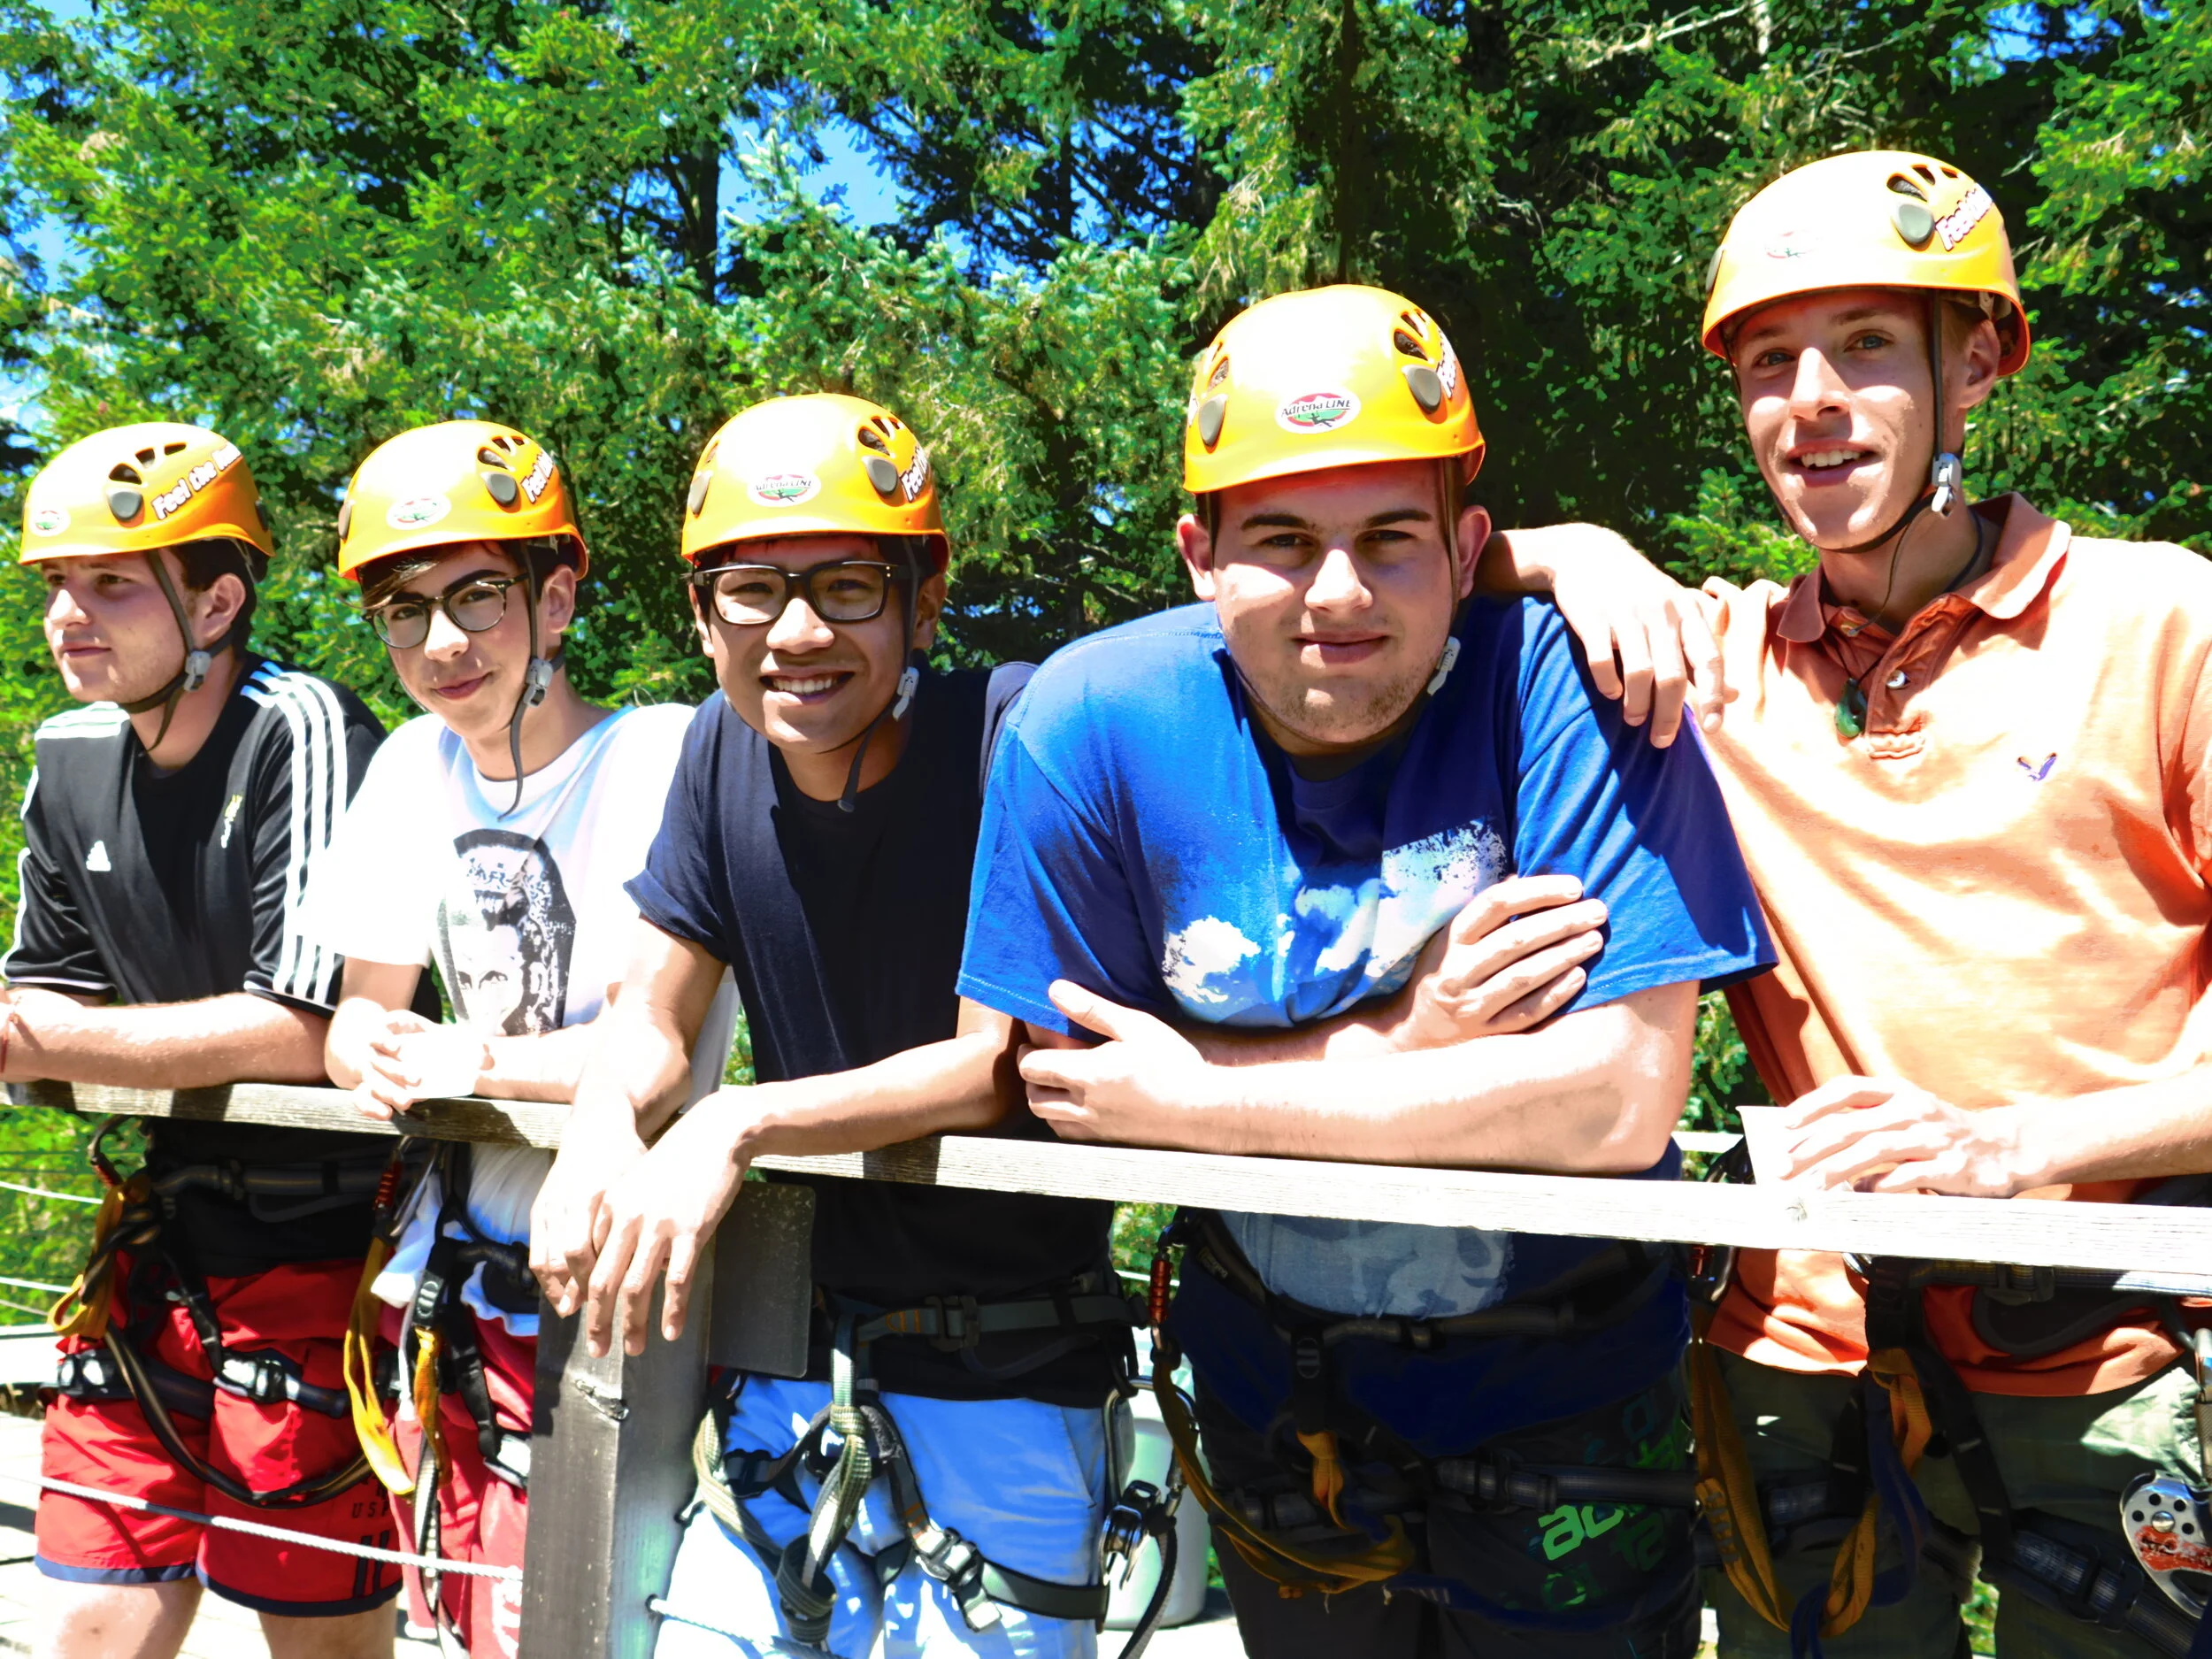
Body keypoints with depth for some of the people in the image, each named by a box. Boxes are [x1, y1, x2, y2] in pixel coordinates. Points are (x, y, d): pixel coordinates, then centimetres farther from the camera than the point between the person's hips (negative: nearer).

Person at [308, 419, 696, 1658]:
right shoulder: (416, 767, 6)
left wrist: (470, 1063, -16)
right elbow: (359, 1013, 10)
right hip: (452, 1275, 6)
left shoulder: (658, 757, -14)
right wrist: (378, 1064, -11)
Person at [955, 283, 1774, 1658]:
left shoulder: (1561, 679, -23)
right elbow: (1079, 1084, -13)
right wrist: (1414, 1032, -26)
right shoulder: (1092, 722, -17)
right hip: (1274, 1378, 3)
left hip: (1565, 1376, -2)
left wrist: (1198, 1102, -24)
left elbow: (1622, 1100, -29)